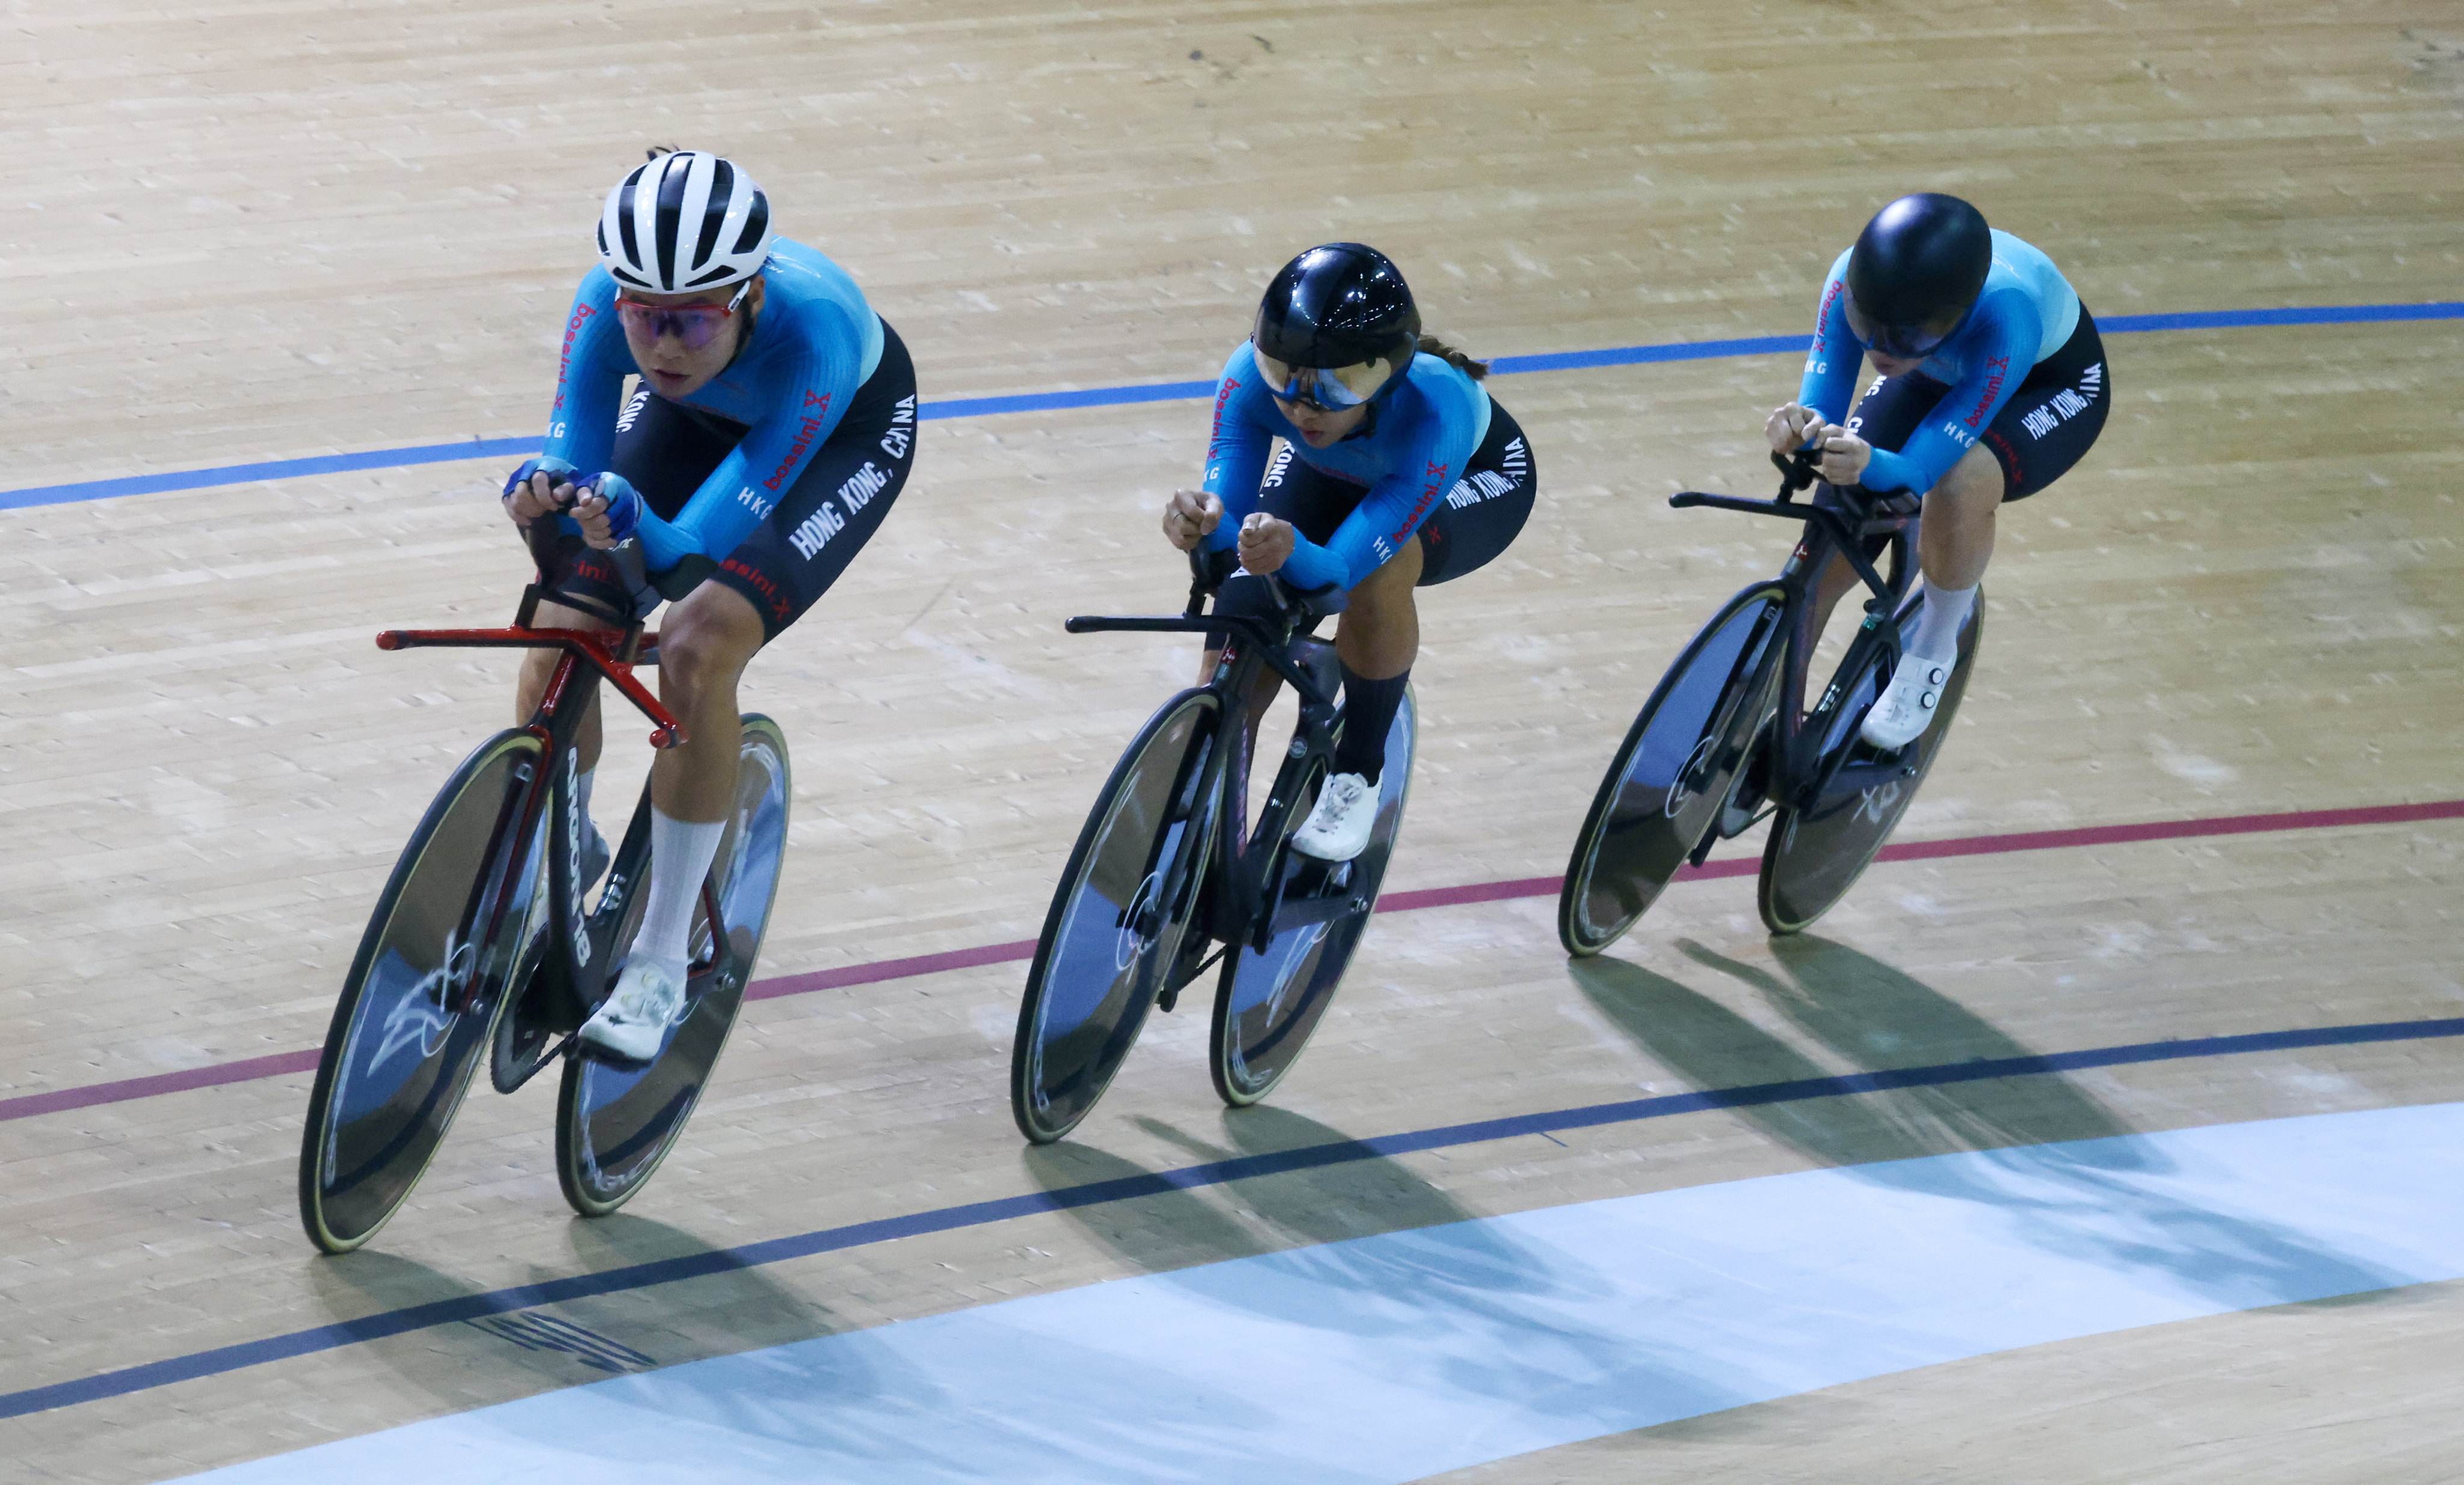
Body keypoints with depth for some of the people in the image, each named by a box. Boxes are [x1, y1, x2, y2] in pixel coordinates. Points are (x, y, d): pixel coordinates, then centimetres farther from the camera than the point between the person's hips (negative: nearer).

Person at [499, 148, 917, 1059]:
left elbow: (699, 552, -40)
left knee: (699, 645, -27)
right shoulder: (612, 300, -34)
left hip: (846, 427, -4)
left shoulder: (809, 325, -43)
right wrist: (544, 494, -51)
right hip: (697, 414, 4)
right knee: (560, 639, -12)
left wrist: (629, 520, -61)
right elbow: (573, 455, -28)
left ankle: (660, 967, -12)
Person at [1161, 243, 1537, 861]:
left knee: (1379, 573, -35)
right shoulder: (1253, 376, -36)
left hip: (1473, 480, -3)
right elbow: (1231, 513, -38)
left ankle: (1357, 778, -12)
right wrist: (1206, 526, -62)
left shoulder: (1432, 410, -45)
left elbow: (1339, 570, -48)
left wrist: (1291, 551, -70)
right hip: (1333, 475, 4)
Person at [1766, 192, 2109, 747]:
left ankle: (1934, 651, -7)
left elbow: (1921, 468, -46)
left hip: (2051, 383, -4)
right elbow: (1821, 399, -35)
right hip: (1939, 373, 4)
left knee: (1957, 490, -36)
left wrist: (1871, 467, -68)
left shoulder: (2005, 315, -45)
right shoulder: (1854, 280, -35)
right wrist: (1803, 432, -59)